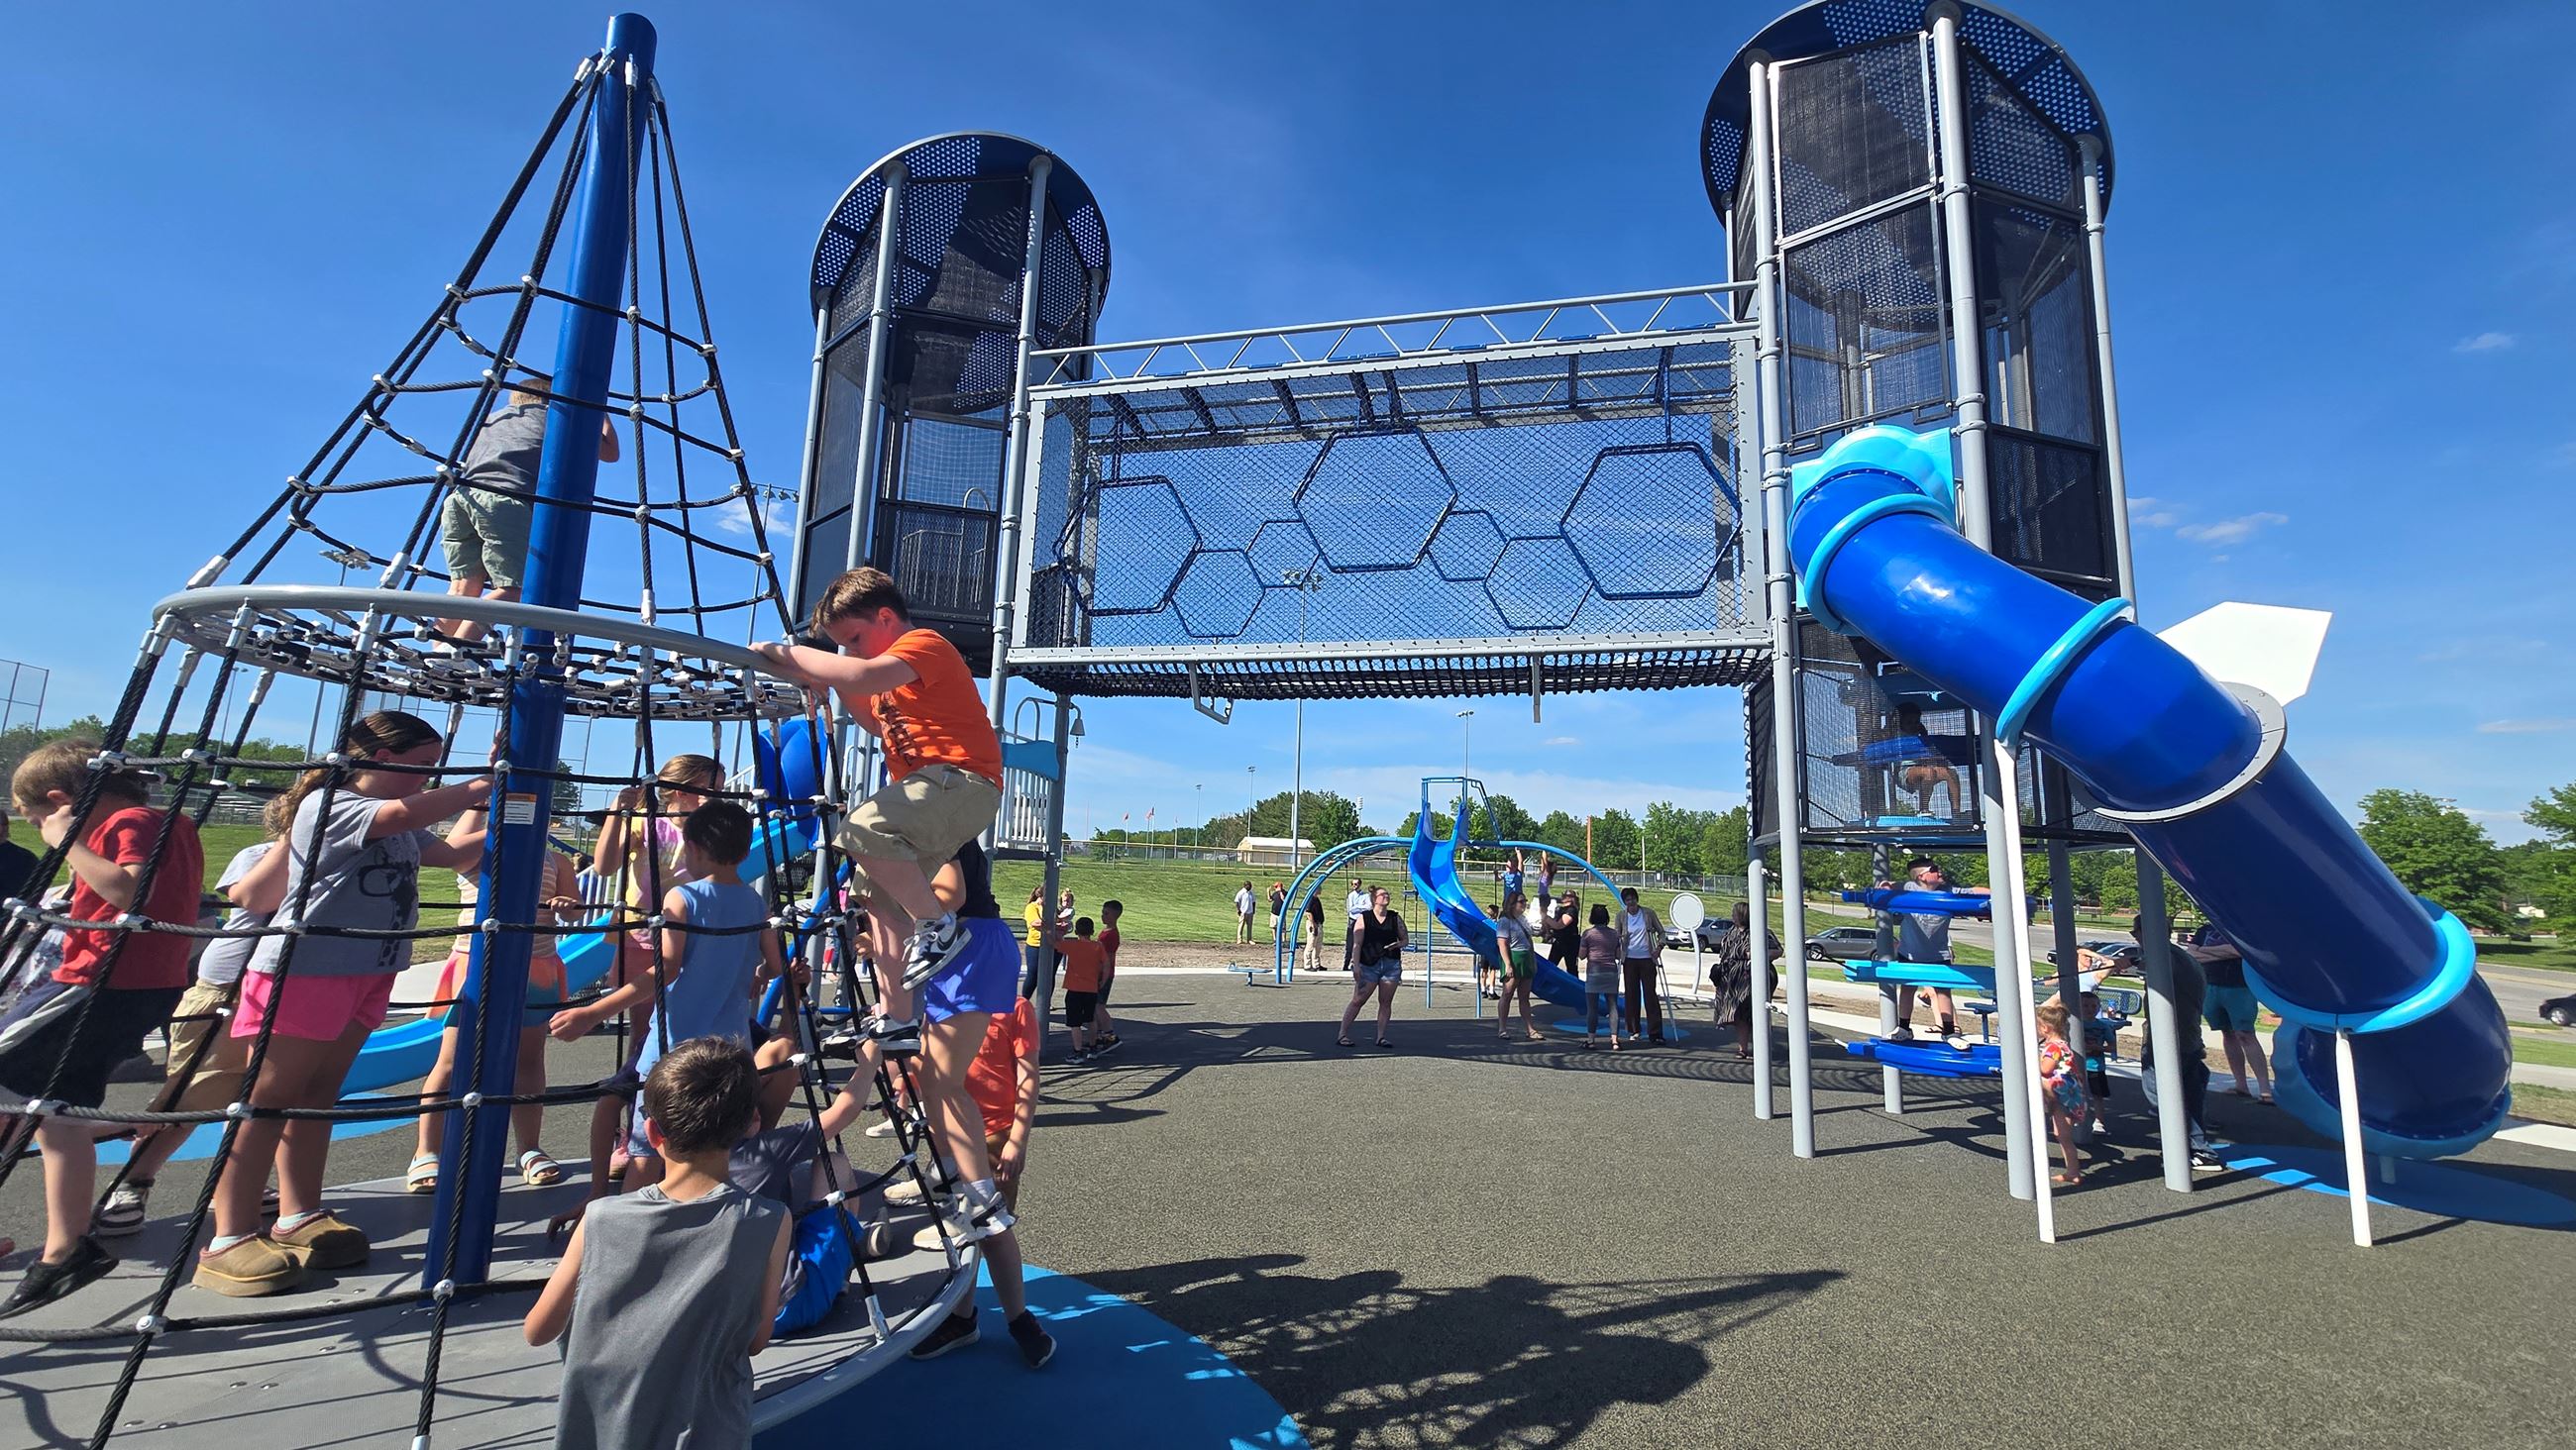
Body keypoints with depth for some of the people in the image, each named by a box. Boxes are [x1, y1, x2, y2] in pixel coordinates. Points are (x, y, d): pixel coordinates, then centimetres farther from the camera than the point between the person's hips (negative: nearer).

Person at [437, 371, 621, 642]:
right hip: (506, 500, -5)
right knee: (515, 588, -6)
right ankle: (456, 648, -25)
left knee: (464, 586, 5)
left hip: (459, 497, 6)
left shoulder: (490, 419, 36)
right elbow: (610, 452, 31)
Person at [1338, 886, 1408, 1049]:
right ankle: (1343, 1034, 2)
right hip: (1369, 965, -3)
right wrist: (1356, 965, -10)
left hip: (1391, 965, 3)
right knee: (1357, 1000, -4)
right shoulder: (1364, 918, 1)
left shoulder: (1395, 918, 9)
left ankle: (1381, 1037, 12)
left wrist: (1398, 944, -7)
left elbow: (1405, 939, 17)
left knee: (1386, 1002, 3)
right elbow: (1357, 944, -3)